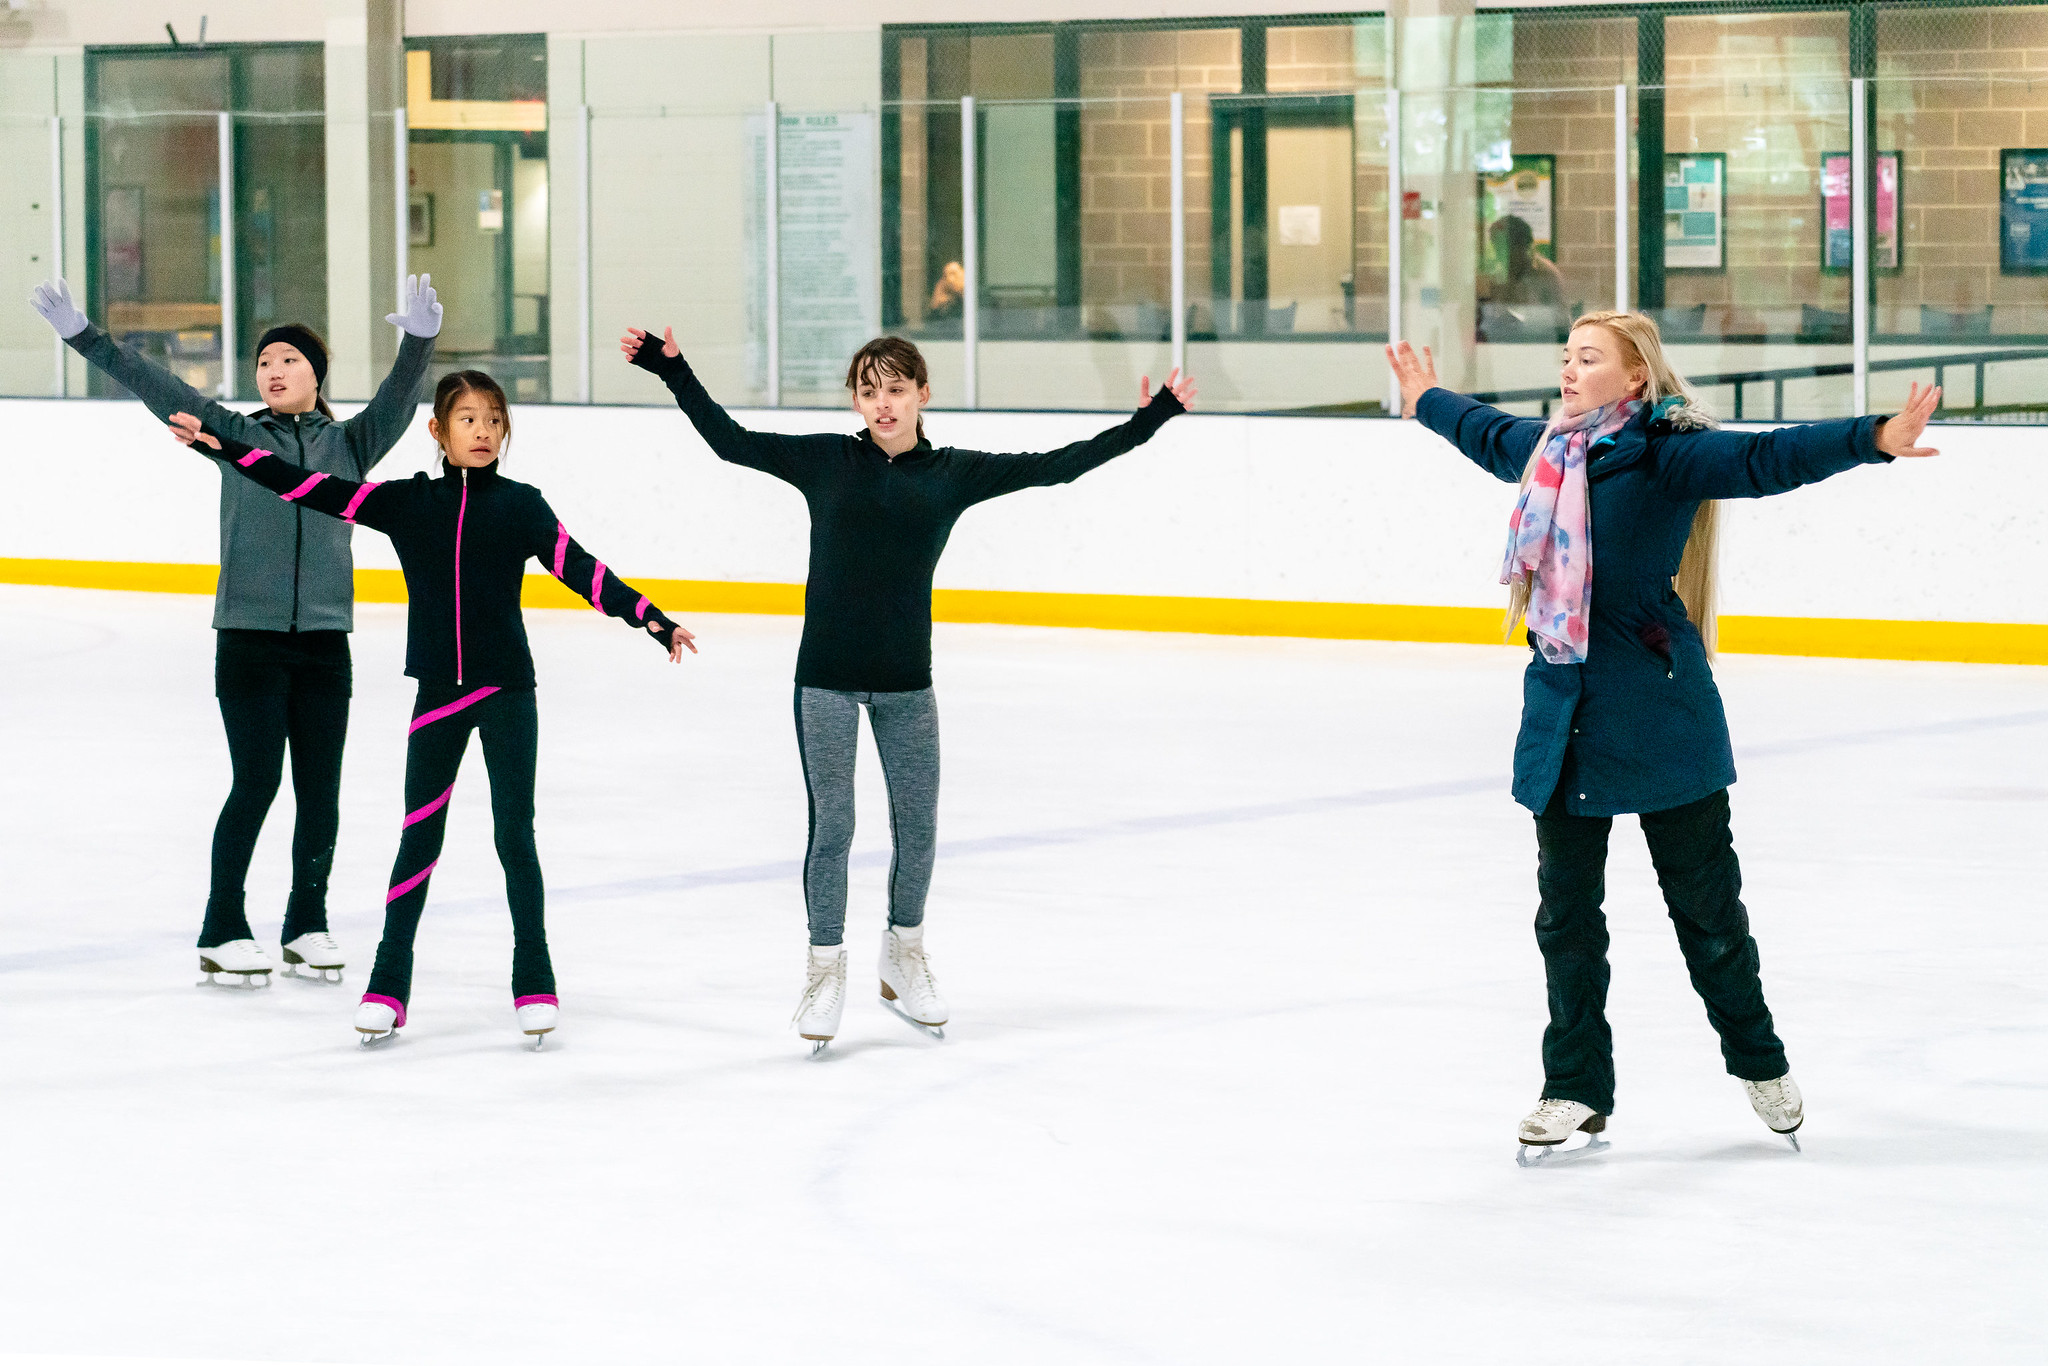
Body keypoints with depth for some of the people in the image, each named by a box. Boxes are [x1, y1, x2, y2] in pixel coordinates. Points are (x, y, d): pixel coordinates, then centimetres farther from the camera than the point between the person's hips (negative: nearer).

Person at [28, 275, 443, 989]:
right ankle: (222, 935, 3)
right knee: (256, 784, -6)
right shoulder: (236, 435, 5)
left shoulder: (349, 444, 7)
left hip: (324, 643, 2)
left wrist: (419, 342, -29)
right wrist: (83, 336, -8)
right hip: (248, 641, -2)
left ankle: (307, 928, 19)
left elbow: (397, 402, -10)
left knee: (320, 793, 4)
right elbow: (155, 387, -1)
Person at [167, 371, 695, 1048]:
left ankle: (534, 984, 10)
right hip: (438, 692, 1)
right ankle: (389, 985, 12)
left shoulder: (521, 505, -1)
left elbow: (582, 569, -6)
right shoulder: (407, 503, 2)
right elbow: (313, 489, 2)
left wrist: (652, 619, -17)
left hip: (507, 690, -1)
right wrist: (223, 445, -1)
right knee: (419, 836, 6)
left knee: (514, 835, 1)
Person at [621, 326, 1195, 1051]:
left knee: (917, 826, 8)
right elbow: (730, 440, 3)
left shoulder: (954, 473, 1)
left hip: (906, 679, 2)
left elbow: (1057, 466, 5)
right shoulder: (826, 460, -1)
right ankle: (825, 969, 16)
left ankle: (904, 956, 30)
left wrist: (1149, 420, 3)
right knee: (831, 827, 1)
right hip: (828, 675, -1)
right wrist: (671, 368, -3)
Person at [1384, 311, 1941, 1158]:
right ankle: (1577, 1090, 18)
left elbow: (1768, 458, -24)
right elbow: (1486, 432, 33)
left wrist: (1874, 439, -39)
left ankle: (1759, 1063, 26)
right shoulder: (1543, 450, 10)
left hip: (1659, 718, -6)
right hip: (1563, 717, 6)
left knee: (1704, 901, 6)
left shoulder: (1666, 454, -11)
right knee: (1566, 910, 8)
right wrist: (1426, 401, 51)